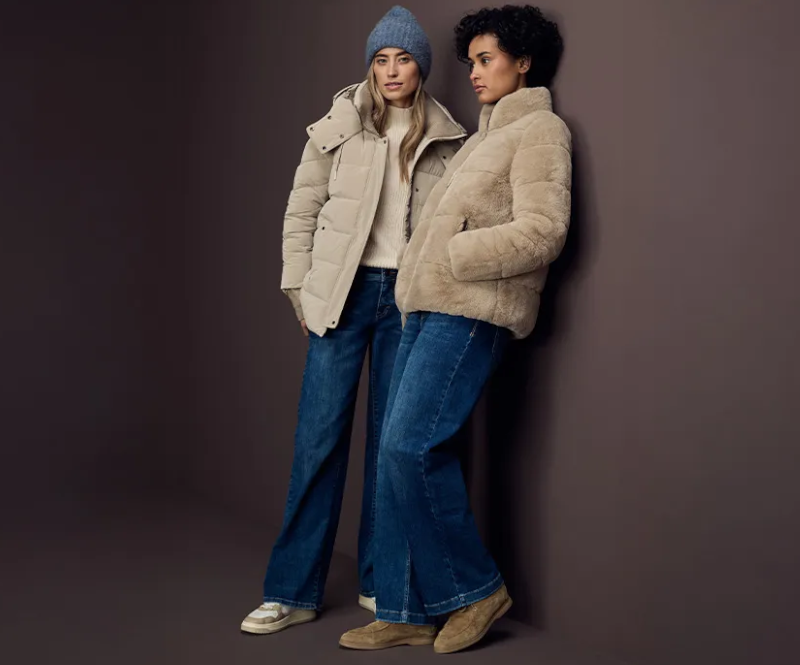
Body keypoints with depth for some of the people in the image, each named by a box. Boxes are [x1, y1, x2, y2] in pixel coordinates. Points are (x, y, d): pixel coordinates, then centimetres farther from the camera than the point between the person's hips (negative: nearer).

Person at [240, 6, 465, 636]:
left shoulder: (447, 140, 7)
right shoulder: (338, 127, 4)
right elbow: (301, 212, 5)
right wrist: (301, 289, -1)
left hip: (409, 298, 1)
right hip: (344, 293, -1)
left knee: (391, 440, 5)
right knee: (319, 437, -2)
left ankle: (378, 582, 18)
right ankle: (293, 592, 6)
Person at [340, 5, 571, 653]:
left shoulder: (541, 128, -2)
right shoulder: (487, 135, 25)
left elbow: (542, 233, -14)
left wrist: (452, 256, -11)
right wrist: (421, 271, 7)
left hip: (471, 310, -9)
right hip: (430, 307, 9)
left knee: (410, 446, -16)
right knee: (398, 454, 4)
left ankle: (475, 587, 2)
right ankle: (406, 611, 11)